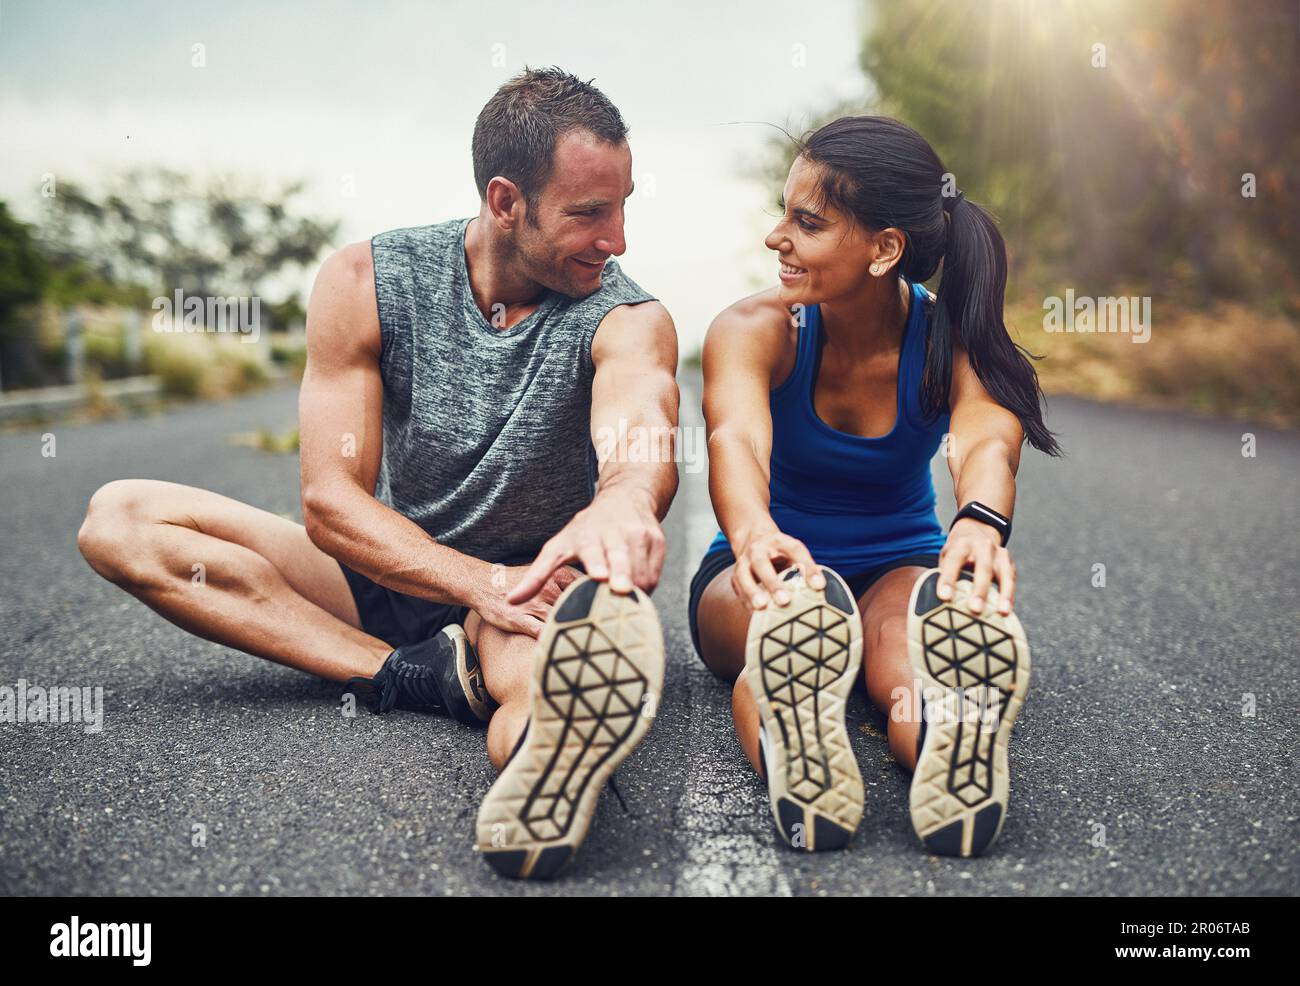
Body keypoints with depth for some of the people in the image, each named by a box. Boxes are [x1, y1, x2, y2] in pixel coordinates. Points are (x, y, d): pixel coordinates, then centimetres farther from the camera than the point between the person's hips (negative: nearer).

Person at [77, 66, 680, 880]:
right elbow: (331, 504, -14)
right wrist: (482, 582, -29)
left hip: (536, 585, -3)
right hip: (389, 575, 3)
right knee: (120, 518, -17)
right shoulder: (367, 283, -10)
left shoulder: (628, 318, -13)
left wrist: (624, 503, -62)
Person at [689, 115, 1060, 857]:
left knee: (917, 635, -38)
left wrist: (982, 523, -60)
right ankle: (791, 752, -68)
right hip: (763, 569, 0)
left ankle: (951, 743, -67)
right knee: (789, 614, -39)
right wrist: (755, 533, -60)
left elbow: (988, 442, -34)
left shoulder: (954, 342, -12)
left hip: (899, 569, 1)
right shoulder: (754, 329, -14)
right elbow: (736, 438, -36)